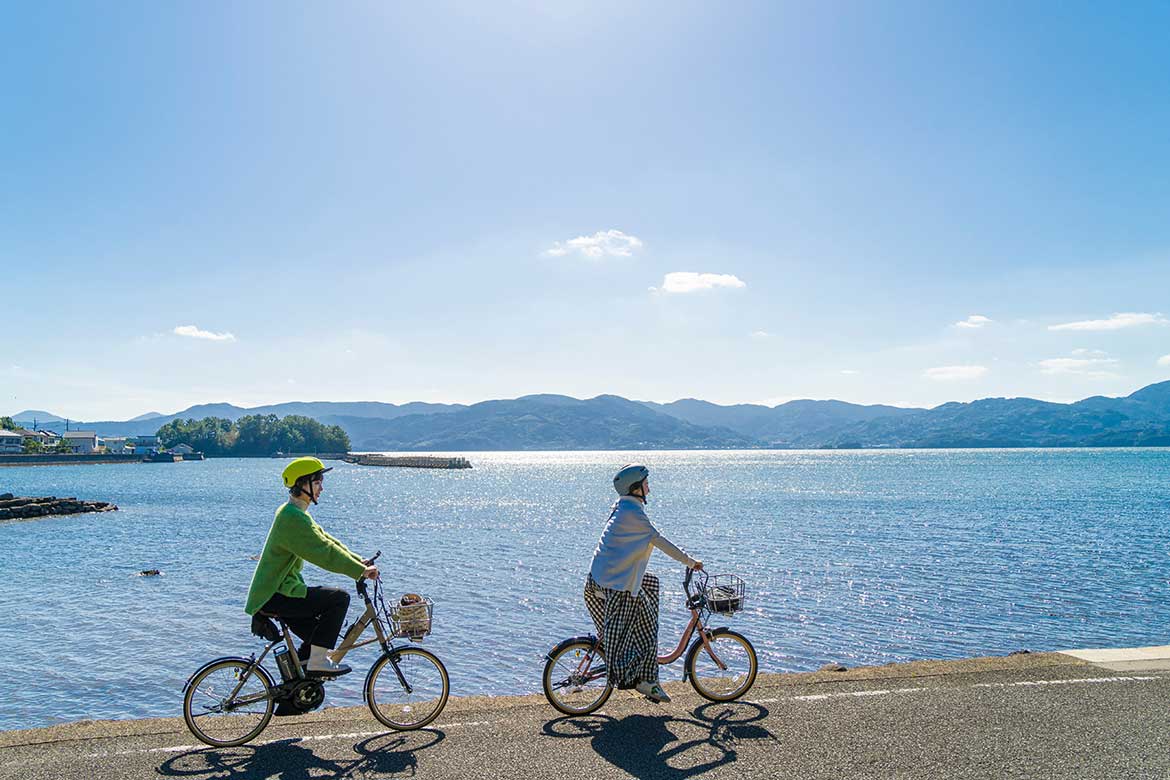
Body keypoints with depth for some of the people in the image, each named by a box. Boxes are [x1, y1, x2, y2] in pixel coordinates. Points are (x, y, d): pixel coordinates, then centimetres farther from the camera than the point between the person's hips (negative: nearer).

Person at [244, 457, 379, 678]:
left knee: (318, 638, 16)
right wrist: (361, 571, -19)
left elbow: (326, 541, 15)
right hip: (275, 597, -11)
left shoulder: (295, 513, 14)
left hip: (275, 592, 11)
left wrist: (359, 562, 8)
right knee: (339, 598, -17)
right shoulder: (292, 518, -20)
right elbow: (324, 553, -24)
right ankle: (318, 661, -10)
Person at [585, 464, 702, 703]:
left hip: (603, 576, 10)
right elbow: (659, 540, -15)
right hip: (615, 584, -10)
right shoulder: (632, 512, -18)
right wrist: (690, 562, -7)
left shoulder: (622, 507, 12)